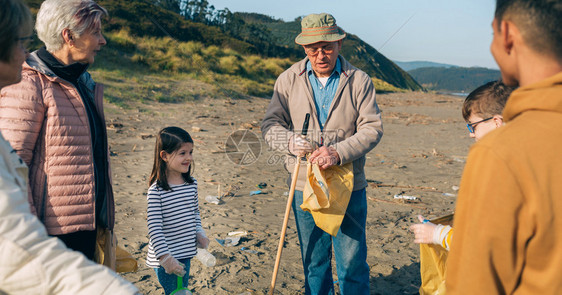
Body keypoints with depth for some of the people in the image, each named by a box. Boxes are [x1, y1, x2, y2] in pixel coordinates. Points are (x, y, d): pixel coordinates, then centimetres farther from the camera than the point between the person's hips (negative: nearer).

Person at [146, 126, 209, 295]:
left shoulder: (192, 184, 0)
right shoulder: (156, 191, -20)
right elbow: (154, 228, -19)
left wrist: (199, 233, 2)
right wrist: (165, 258, -21)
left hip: (186, 252, 6)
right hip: (165, 257, -6)